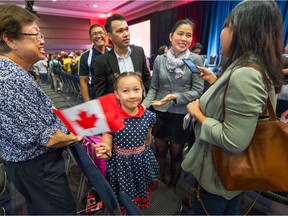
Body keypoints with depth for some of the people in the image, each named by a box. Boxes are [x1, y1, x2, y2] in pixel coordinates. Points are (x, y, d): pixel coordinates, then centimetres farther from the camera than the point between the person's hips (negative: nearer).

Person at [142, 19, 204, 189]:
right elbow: (154, 88, 4)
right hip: (160, 113, 2)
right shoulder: (159, 59, 0)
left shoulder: (196, 60, -7)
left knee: (176, 154, 15)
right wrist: (144, 105, -11)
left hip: (181, 114, -2)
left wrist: (175, 97, -22)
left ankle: (173, 185, 44)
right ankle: (160, 181, 45)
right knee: (160, 151, 17)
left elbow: (197, 91, -8)